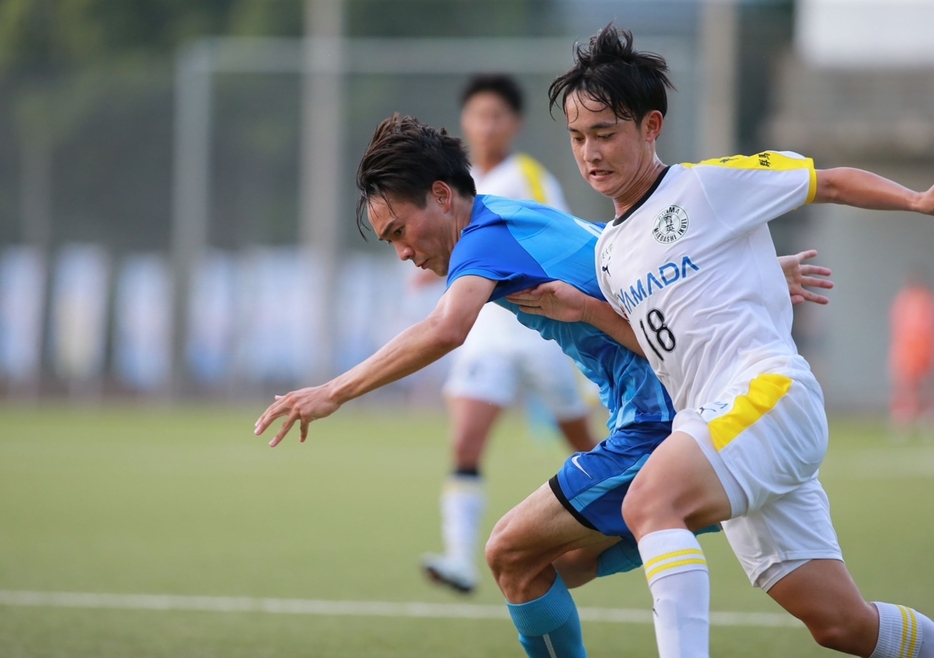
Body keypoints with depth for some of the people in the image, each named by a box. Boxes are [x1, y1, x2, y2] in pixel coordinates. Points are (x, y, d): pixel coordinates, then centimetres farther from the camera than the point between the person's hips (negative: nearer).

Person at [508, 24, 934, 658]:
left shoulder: (713, 183, -1)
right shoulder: (610, 250, 20)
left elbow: (831, 184, 5)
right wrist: (585, 310, 13)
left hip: (768, 392, -7)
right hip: (713, 419, 7)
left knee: (649, 503, -31)